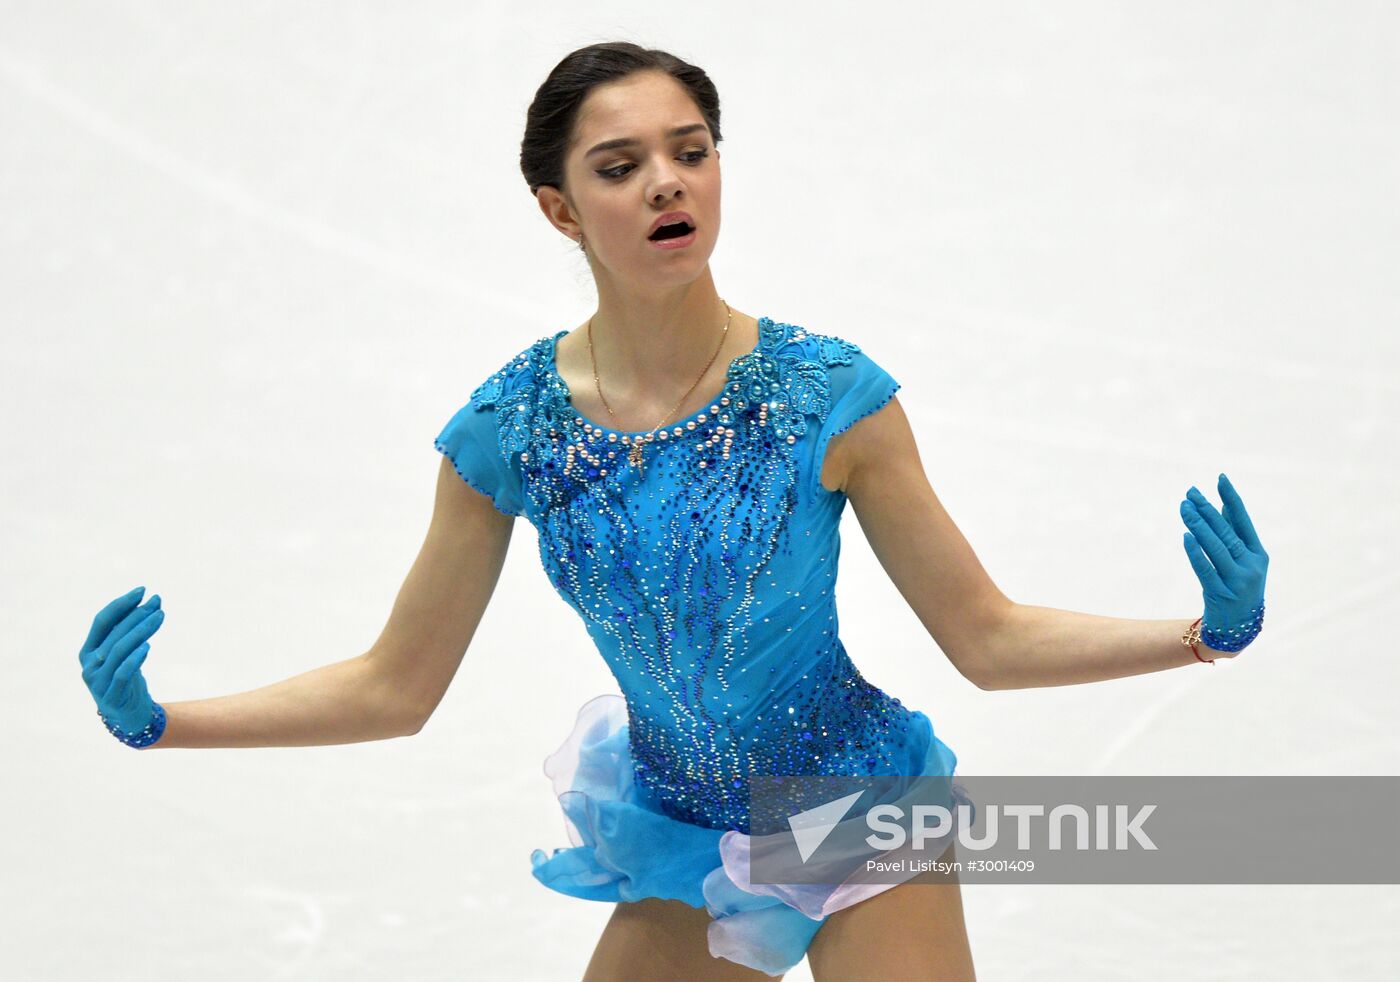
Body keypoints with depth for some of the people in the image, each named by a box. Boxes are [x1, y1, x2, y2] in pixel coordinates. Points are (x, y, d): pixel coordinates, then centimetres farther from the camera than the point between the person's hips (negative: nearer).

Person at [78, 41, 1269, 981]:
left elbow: (988, 639, -9)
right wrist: (160, 722, -13)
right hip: (679, 842, 3)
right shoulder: (510, 428, -11)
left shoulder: (828, 396, -17)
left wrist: (1206, 630, -23)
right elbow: (395, 688, -2)